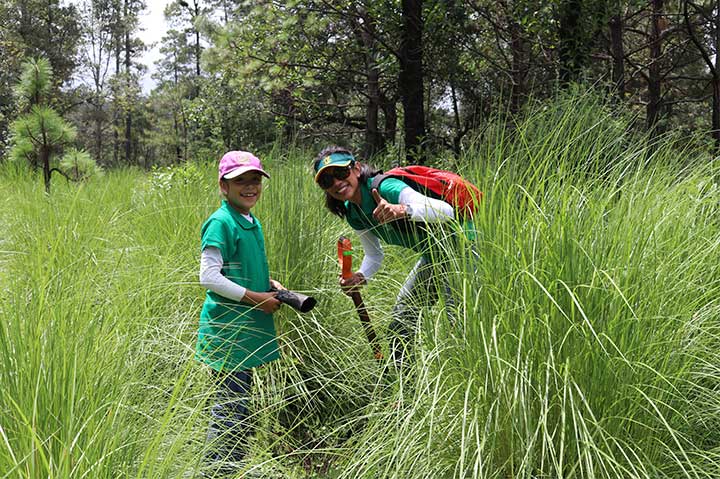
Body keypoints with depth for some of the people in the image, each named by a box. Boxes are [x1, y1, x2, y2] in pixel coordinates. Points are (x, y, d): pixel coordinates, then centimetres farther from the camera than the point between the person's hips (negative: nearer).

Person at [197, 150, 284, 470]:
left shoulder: (252, 222, 14)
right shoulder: (221, 223, -14)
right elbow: (208, 276, -19)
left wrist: (269, 283, 6)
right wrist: (255, 297, -17)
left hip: (248, 326, 10)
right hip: (227, 330, -9)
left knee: (241, 405, 17)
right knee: (229, 407, -5)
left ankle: (234, 468, 30)